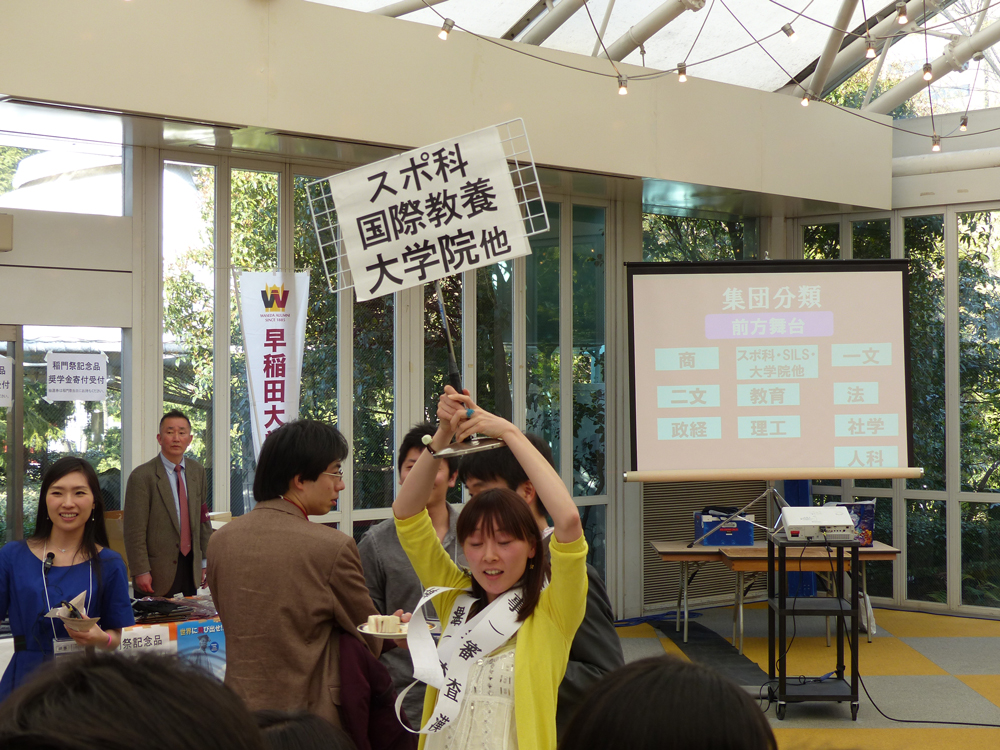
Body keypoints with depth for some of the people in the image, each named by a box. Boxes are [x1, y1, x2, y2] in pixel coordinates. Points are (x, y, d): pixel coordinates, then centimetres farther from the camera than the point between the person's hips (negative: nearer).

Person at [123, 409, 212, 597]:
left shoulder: (197, 471, 9)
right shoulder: (142, 476, -10)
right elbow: (135, 531, -12)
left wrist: (204, 561, 11)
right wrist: (141, 572, -15)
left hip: (190, 567, 5)